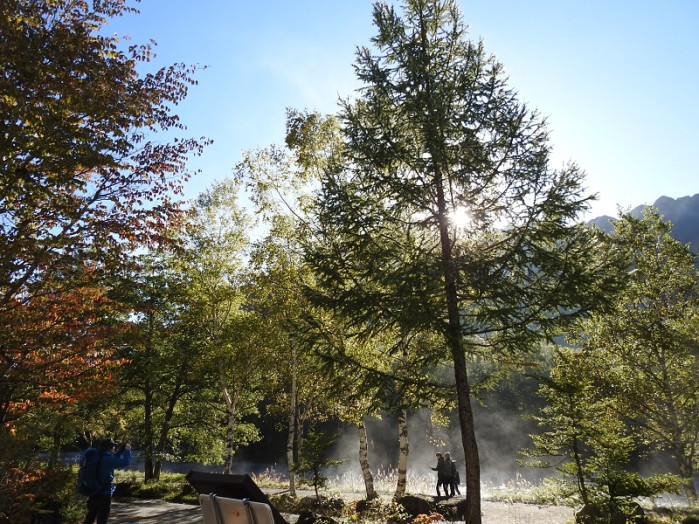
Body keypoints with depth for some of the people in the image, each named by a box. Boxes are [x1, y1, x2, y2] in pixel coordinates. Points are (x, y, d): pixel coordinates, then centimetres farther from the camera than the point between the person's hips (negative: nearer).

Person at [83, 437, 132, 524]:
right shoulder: (107, 459, -20)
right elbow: (125, 462, -22)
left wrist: (123, 449, 15)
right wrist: (127, 450, -6)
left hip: (93, 493, 8)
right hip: (104, 494, -8)